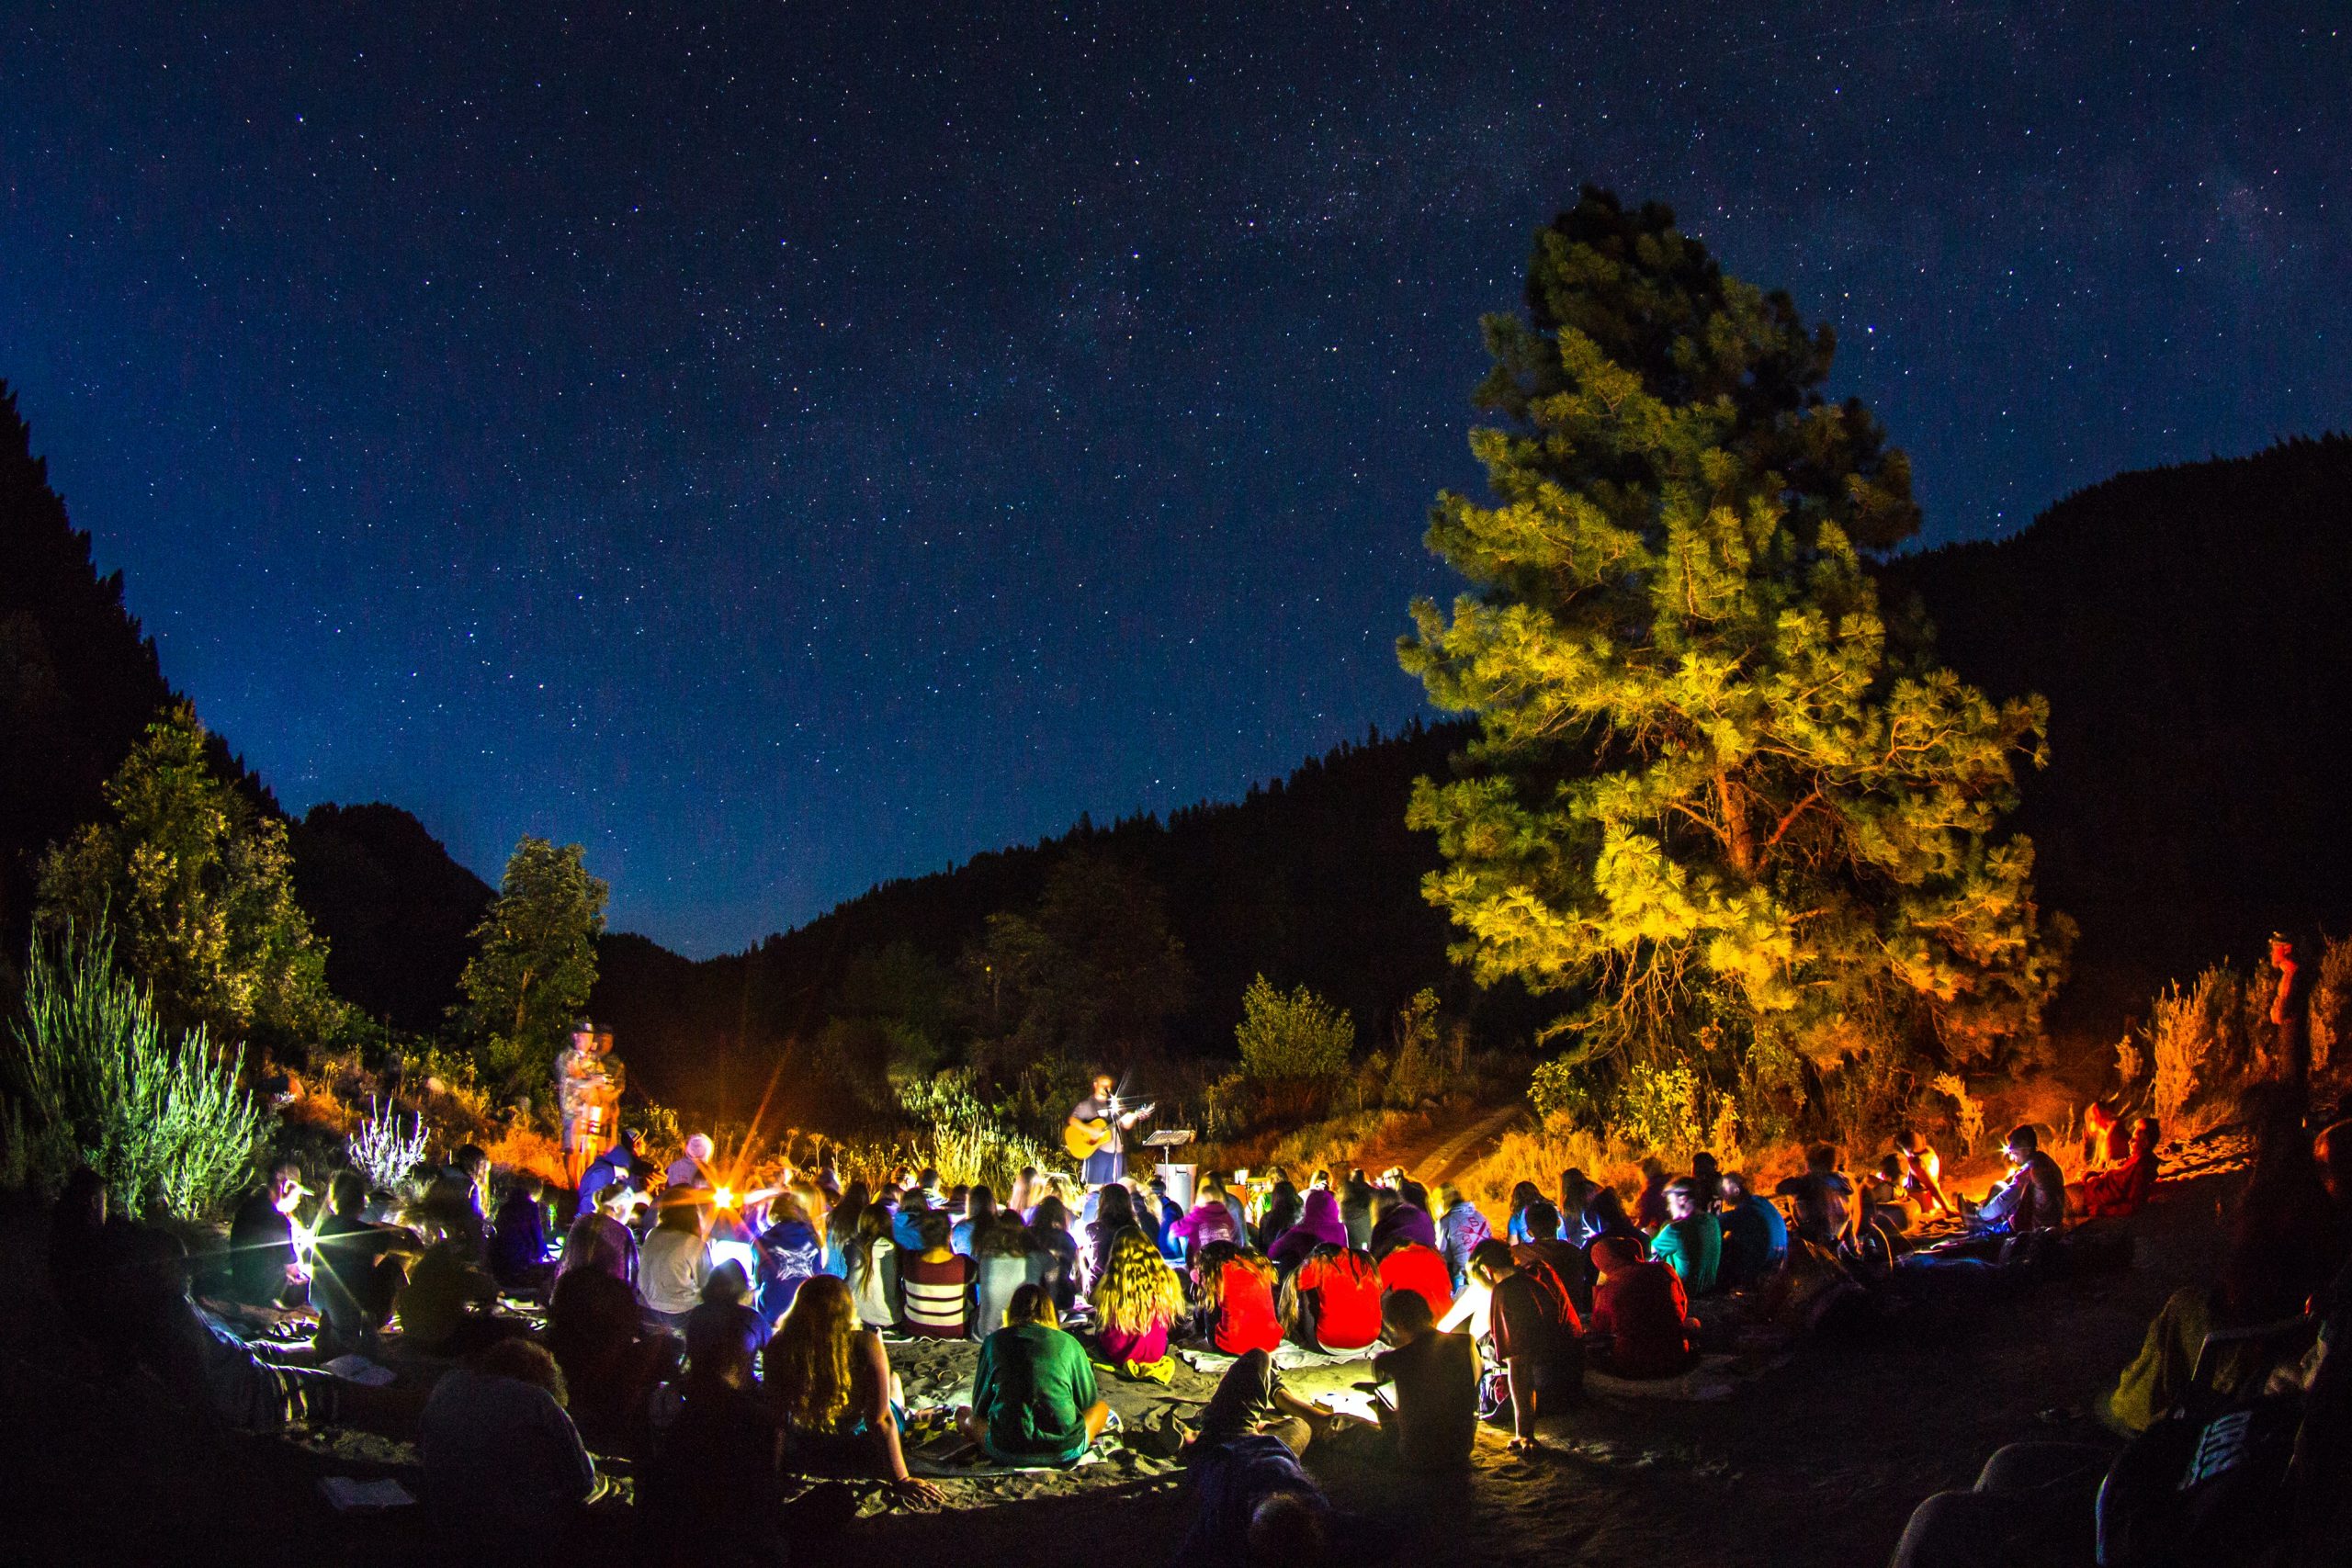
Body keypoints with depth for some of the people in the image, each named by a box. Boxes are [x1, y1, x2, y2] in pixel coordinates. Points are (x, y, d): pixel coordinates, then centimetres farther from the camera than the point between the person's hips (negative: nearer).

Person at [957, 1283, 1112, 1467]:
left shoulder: (994, 1341, 5)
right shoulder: (1068, 1343, 4)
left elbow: (980, 1408, 13)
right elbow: (1089, 1401, 16)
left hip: (1007, 1453, -2)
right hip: (1064, 1451, 2)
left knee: (964, 1414, 24)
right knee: (1102, 1406, 28)